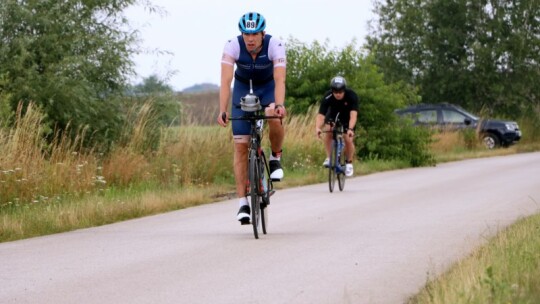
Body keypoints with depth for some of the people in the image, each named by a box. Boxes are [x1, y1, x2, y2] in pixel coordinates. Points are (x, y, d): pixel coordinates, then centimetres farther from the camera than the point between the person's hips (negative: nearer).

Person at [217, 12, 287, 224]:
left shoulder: (275, 46, -30)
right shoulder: (232, 46, -28)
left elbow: (279, 80, -39)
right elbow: (226, 81, -35)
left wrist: (279, 105, -57)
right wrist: (222, 111, -47)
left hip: (267, 86, -1)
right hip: (243, 87, 1)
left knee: (275, 120, -34)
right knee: (241, 145, -8)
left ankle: (275, 158, -3)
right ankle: (243, 203, -5)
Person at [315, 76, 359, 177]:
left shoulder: (352, 96, -34)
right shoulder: (327, 97, -32)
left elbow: (353, 115, -44)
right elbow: (320, 115, -40)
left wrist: (350, 129, -61)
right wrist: (318, 128, -59)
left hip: (347, 118, -1)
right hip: (333, 115, 1)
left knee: (348, 139, -14)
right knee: (328, 134, -25)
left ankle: (349, 162, 9)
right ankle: (329, 158, -11)